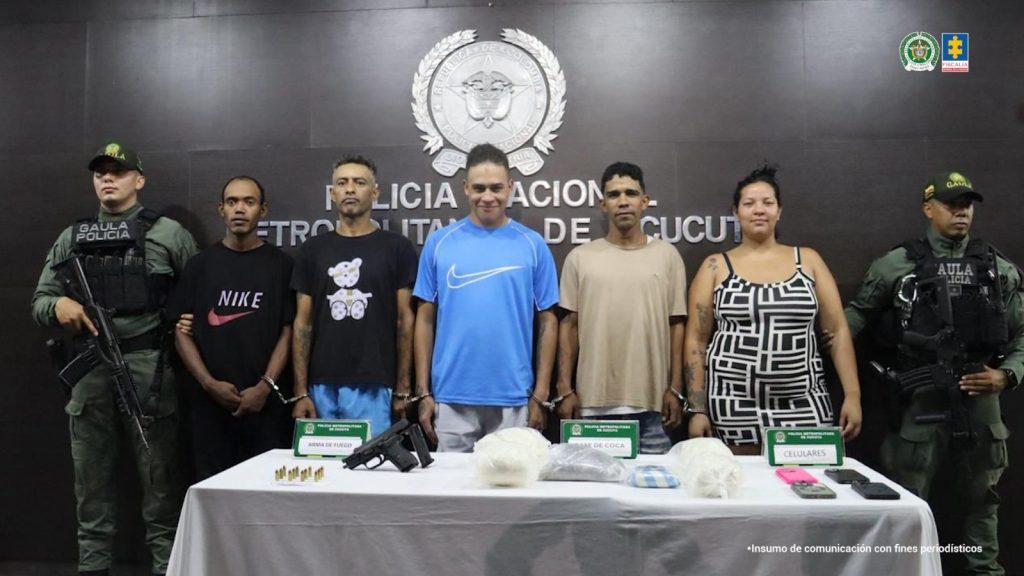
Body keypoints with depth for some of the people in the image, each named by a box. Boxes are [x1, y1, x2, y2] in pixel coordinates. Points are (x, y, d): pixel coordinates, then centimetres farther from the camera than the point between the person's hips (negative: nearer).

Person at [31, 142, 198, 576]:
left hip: (149, 370, -4)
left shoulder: (167, 233, 4)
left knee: (160, 481, 1)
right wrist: (58, 304, -8)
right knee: (91, 483, 11)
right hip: (89, 371, 4)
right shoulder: (71, 238, 15)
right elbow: (39, 303, 13)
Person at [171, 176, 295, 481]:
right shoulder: (200, 264, 9)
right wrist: (209, 383, -6)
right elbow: (182, 331, 6)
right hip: (212, 401, 2)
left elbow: (288, 332, 0)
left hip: (266, 402, -2)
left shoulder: (281, 264, 4)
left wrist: (266, 386, -11)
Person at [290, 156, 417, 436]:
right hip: (322, 387, 3)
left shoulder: (396, 248, 1)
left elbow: (405, 320, 0)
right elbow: (303, 323, 7)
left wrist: (403, 389, -5)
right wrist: (300, 391, 1)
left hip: (373, 388, -2)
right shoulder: (313, 249, 9)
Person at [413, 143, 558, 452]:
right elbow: (426, 319, 5)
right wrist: (423, 391, 1)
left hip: (513, 399, 0)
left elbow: (547, 322, 3)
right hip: (451, 397, 1)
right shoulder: (439, 242, 2)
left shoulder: (533, 245, 0)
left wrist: (540, 395, -1)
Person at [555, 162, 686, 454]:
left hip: (650, 401, 0)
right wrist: (565, 389, 0)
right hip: (594, 400, 0)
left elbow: (676, 324, 5)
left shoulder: (667, 255, 5)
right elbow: (569, 324, 5)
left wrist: (675, 389, 0)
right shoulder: (580, 257, 4)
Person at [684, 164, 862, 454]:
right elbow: (696, 340, 1)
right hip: (734, 407, -1)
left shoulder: (808, 260, 7)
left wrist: (852, 395, -1)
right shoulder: (715, 267, 2)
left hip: (803, 405, 2)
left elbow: (838, 331, 7)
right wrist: (698, 410, -3)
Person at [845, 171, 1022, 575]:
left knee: (981, 496, 16)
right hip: (922, 401, -3)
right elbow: (860, 312, 5)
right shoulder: (897, 264, -1)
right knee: (907, 500, 4)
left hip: (980, 399, 3)